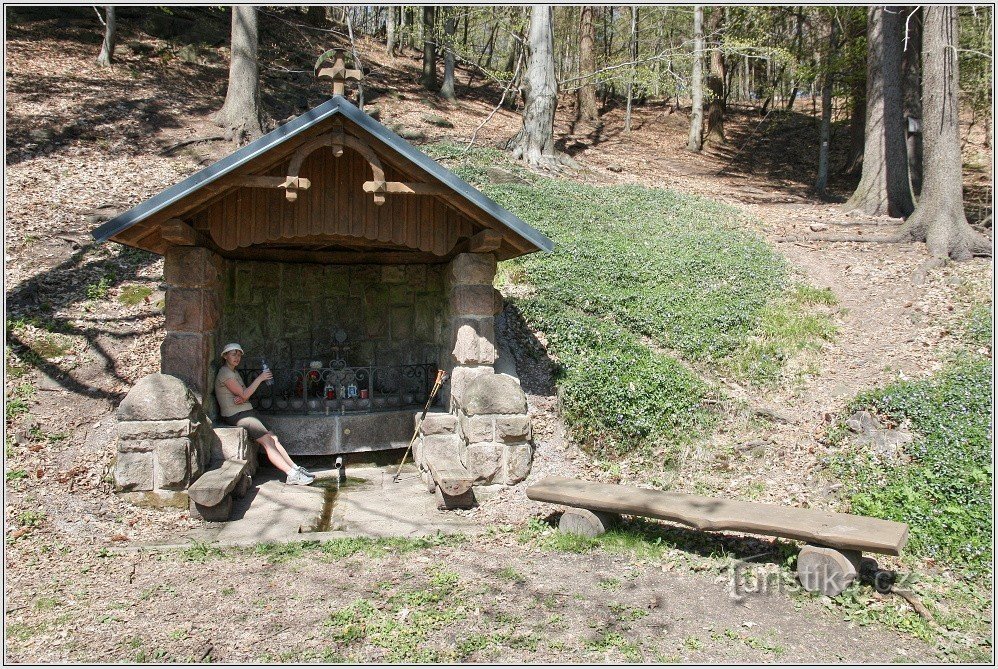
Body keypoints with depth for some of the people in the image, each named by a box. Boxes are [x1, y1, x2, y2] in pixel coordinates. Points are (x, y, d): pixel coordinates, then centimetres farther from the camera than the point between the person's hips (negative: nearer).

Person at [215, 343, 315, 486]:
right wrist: (260, 378, -11)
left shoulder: (235, 372, 20)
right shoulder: (225, 373, -11)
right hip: (236, 416, -9)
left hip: (247, 412, 9)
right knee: (268, 441, -18)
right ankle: (292, 475, -24)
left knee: (274, 438, -4)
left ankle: (295, 468, -8)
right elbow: (244, 395, -15)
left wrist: (241, 399, -9)